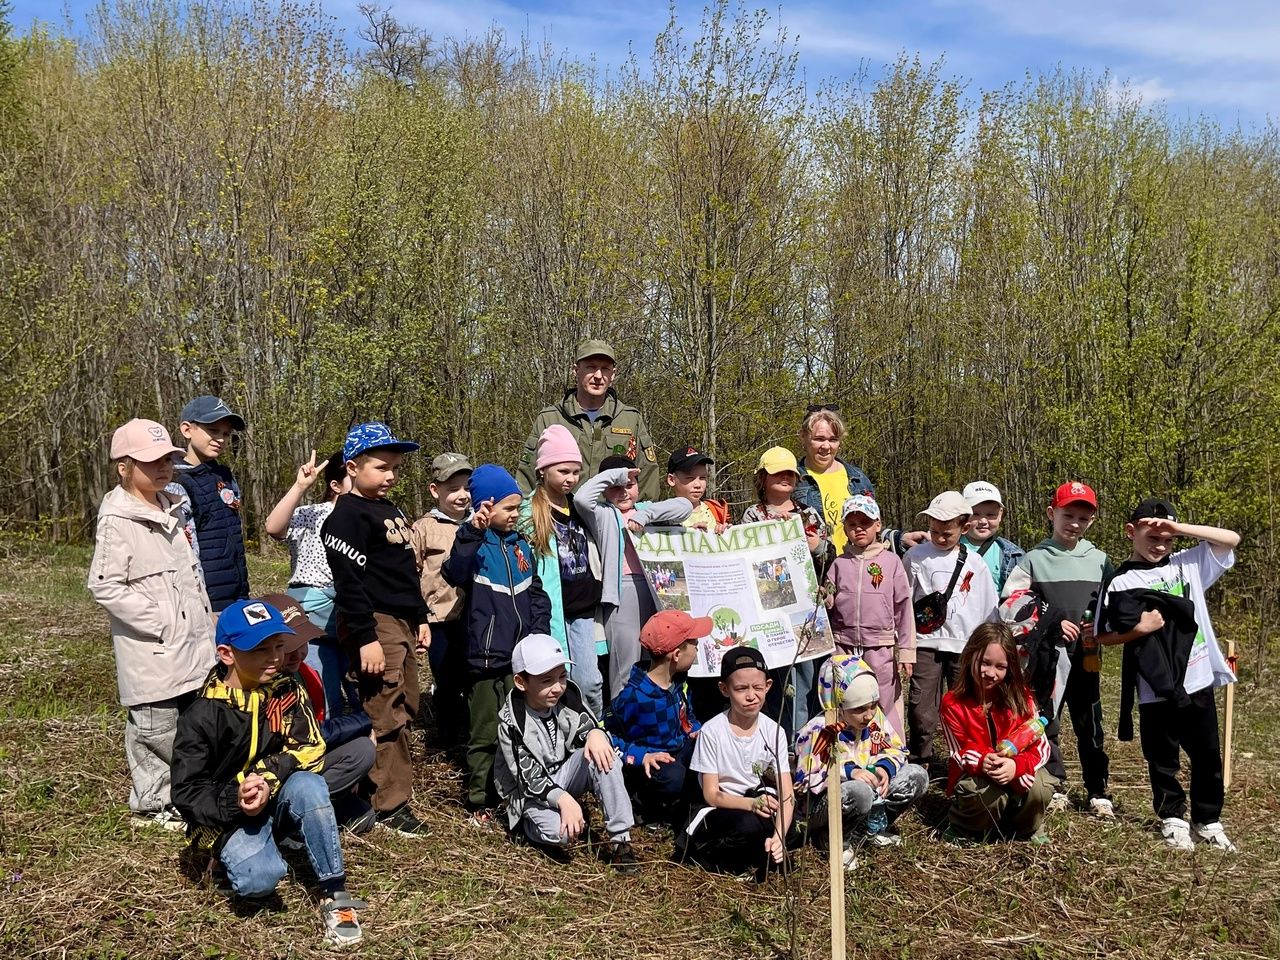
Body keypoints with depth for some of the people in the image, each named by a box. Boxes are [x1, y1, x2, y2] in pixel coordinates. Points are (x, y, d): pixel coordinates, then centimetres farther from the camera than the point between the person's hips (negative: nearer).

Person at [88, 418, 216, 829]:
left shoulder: (171, 510, 14)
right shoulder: (118, 521, -13)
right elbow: (104, 586, -18)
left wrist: (204, 612, 14)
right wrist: (160, 621, -18)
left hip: (192, 643, 8)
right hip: (153, 652, -8)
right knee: (156, 726, 0)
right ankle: (154, 803, 17)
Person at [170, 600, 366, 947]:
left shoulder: (286, 689, -5)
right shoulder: (202, 716, -12)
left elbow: (308, 748, -12)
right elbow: (186, 792, -10)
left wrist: (268, 780, -30)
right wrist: (235, 801, -28)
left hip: (281, 800, 2)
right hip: (229, 814, -2)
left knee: (307, 786, -33)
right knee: (258, 880, -31)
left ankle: (334, 895, -22)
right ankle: (241, 852, 7)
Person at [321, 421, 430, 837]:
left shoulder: (391, 511, 18)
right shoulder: (348, 515, -12)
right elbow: (348, 582, -18)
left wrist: (420, 618, 22)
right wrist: (365, 638, -21)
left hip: (401, 622, 10)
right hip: (375, 623, -10)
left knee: (404, 709, 13)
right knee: (387, 714, -7)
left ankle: (388, 786, 24)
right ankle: (391, 804, 1)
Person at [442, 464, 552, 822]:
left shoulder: (520, 546, 11)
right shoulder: (475, 545, -8)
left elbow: (536, 594, 15)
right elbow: (454, 573, -30)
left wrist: (539, 634, 5)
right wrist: (472, 533, -39)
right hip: (487, 656, -6)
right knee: (485, 733, 4)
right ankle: (481, 801, 15)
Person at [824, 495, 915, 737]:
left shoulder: (891, 561, 0)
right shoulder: (840, 563, 7)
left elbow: (903, 608, 0)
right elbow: (828, 603, 8)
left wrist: (906, 651, -2)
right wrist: (823, 596, -15)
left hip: (881, 648, -2)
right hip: (844, 647, 3)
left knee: (886, 708, 2)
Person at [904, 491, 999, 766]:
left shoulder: (974, 563, 6)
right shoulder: (916, 556, 1)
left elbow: (988, 608, 10)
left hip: (965, 644, 1)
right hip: (926, 643, -1)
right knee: (921, 705, -2)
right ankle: (919, 760, 11)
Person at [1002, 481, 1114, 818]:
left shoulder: (1099, 560, 7)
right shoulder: (1034, 558, 0)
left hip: (1086, 655, 1)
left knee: (1090, 725, 6)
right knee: (1045, 722, 4)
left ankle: (1098, 792, 16)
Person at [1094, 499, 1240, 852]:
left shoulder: (1188, 564, 6)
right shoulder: (1121, 583, -2)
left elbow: (1232, 539, 1)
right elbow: (1103, 637, 0)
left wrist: (1180, 528, -7)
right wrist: (1138, 630, -16)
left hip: (1198, 682, 3)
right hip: (1156, 691, -2)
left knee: (1207, 755, 12)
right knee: (1162, 759, 9)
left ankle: (1208, 821, 27)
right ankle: (1173, 819, 26)